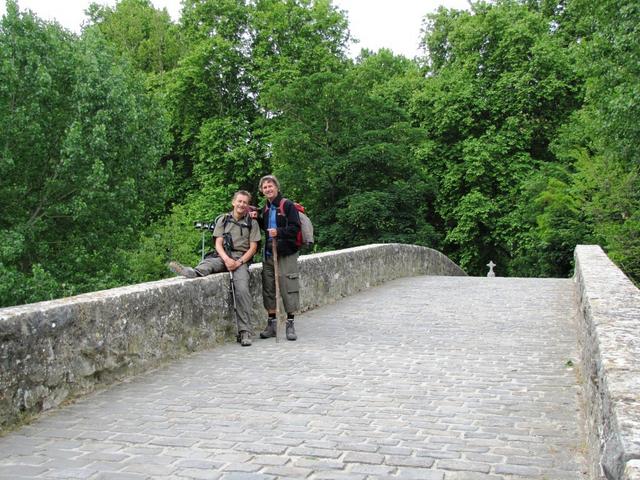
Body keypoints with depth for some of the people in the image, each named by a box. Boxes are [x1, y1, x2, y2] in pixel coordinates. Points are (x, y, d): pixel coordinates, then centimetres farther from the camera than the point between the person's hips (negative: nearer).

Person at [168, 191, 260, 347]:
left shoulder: (252, 223, 12)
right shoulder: (223, 219, 15)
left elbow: (253, 248, 5)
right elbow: (218, 244, 6)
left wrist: (239, 262, -11)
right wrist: (226, 259, -13)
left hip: (241, 259, -2)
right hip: (223, 256, 2)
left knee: (242, 290, -24)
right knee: (208, 262, -32)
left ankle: (245, 332, -24)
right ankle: (192, 273, -67)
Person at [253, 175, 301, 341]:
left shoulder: (287, 205, -6)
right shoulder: (265, 208, 16)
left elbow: (295, 228, -13)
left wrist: (279, 232, -27)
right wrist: (258, 218, 10)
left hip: (286, 254, -7)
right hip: (269, 253, 7)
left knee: (289, 288, -5)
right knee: (269, 288, 8)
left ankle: (290, 324, 4)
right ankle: (271, 324, 17)